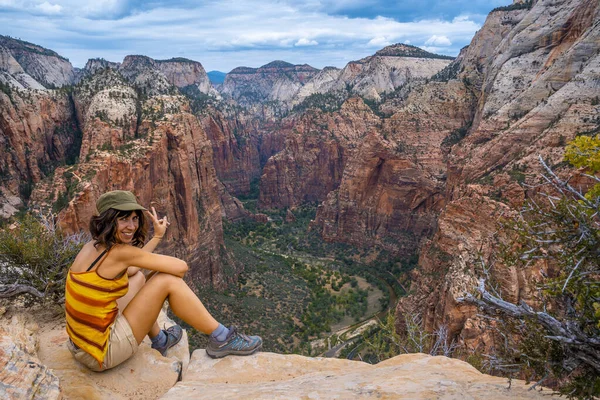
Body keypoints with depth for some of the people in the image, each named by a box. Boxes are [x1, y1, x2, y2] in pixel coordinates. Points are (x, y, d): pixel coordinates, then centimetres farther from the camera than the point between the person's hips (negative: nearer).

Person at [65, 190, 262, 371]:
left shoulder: (92, 246, 4)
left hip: (81, 345, 9)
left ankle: (160, 341, 32)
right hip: (103, 355, -9)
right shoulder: (118, 252, -21)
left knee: (138, 278, 21)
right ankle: (221, 339, 0)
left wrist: (157, 236, 22)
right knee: (168, 281, -13)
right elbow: (181, 267, -17)